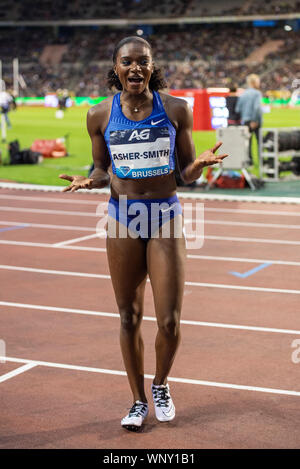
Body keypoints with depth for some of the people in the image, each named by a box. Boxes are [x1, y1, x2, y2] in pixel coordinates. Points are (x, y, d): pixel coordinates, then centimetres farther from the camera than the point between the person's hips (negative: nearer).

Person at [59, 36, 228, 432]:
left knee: (170, 321, -3)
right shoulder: (100, 116, -1)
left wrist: (201, 162, -18)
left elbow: (187, 173, 4)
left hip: (166, 217, -1)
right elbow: (103, 170, 10)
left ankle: (160, 385, 28)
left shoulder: (175, 109, -3)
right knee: (129, 317, 7)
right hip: (123, 218, 1)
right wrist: (88, 181, -12)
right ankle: (138, 401, 26)